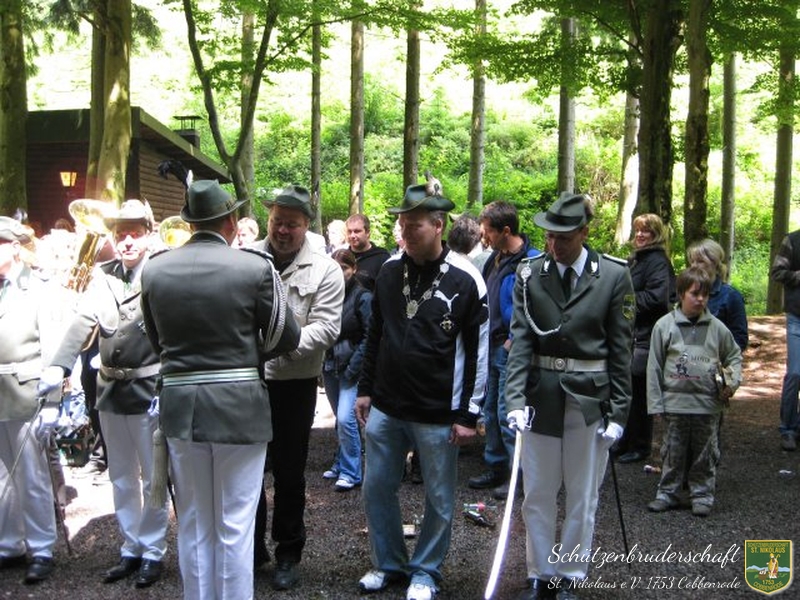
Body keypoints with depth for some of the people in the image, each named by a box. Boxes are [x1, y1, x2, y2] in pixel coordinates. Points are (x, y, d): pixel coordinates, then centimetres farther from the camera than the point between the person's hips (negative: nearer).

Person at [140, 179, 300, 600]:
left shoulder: (154, 270, 0)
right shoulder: (255, 266, -11)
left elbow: (157, 342, 9)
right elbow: (286, 336, -4)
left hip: (179, 404, 4)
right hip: (238, 404, -3)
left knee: (193, 523, 16)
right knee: (235, 524, 7)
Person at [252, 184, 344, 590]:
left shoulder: (324, 270, -4)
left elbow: (326, 327, -12)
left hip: (293, 383, -3)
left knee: (289, 473, 9)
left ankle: (288, 553, 26)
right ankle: (251, 544, 34)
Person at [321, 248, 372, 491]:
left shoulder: (363, 297, -8)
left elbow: (370, 336, -10)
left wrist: (353, 367, -13)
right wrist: (324, 363, 3)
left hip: (352, 368, -5)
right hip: (331, 366, 5)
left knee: (345, 418, -12)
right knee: (341, 419, 15)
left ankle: (350, 472, 0)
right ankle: (341, 464, 28)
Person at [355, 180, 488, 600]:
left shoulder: (465, 279, -11)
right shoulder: (390, 270, 3)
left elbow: (478, 351, -7)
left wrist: (468, 414, -8)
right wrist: (365, 389, 11)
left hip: (438, 414, -4)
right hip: (385, 407, 5)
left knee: (439, 499, 9)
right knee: (376, 489, 13)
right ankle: (388, 563, 33)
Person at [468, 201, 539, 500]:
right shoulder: (496, 257, 9)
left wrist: (514, 341, -15)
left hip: (510, 350, -9)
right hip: (492, 346, 9)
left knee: (508, 413, -2)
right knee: (491, 411, 16)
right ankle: (496, 468, 29)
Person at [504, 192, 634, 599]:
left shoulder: (614, 275, -6)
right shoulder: (528, 273, -3)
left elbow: (620, 348, -3)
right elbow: (520, 338, -6)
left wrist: (618, 411, -4)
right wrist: (516, 398, -15)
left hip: (590, 397, -1)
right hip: (540, 393, 2)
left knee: (582, 498, 10)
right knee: (537, 495, 11)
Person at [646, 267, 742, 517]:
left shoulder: (716, 327, 2)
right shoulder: (665, 325, -2)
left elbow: (734, 355, 18)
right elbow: (654, 366, 0)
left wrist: (732, 382, 0)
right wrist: (656, 402, -2)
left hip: (708, 403, 1)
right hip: (675, 401, -1)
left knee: (705, 454, 11)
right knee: (673, 452, 8)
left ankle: (702, 495, 23)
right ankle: (667, 493, 20)